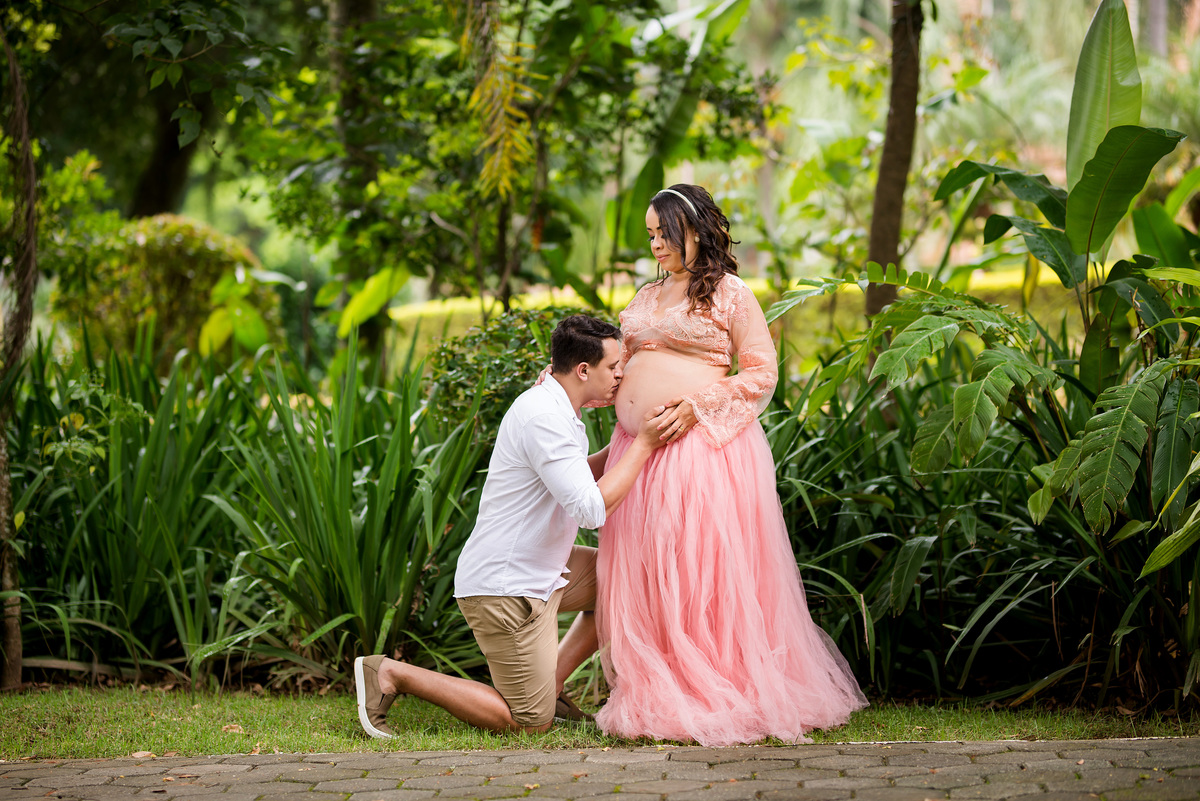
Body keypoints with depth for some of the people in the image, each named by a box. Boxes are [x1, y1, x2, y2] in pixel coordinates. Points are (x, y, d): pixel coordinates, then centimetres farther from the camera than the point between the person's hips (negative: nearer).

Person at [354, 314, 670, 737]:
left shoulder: (553, 407, 9)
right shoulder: (544, 418, -24)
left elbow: (576, 479, 24)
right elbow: (591, 509, -28)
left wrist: (627, 442, 12)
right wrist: (642, 444, -21)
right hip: (507, 586, -10)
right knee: (531, 723, -4)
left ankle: (550, 683, 16)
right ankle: (393, 674, -2)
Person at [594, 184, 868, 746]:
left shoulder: (729, 294, 0)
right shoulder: (646, 297, 19)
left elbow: (761, 373, -5)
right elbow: (623, 370, 22)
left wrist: (697, 405, -14)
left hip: (702, 446, -6)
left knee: (704, 571, -6)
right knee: (643, 578, 4)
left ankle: (723, 697, 1)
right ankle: (656, 695, 11)